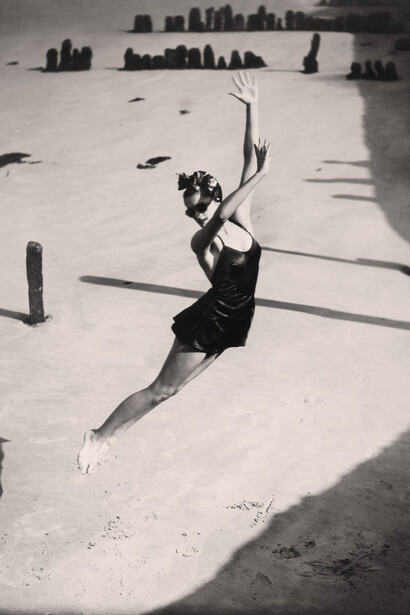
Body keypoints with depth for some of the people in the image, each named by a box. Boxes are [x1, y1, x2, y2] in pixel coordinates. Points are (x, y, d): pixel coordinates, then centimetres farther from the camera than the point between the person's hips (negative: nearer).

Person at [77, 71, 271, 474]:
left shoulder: (240, 217, -2)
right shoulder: (202, 240, -21)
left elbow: (251, 157, -5)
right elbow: (220, 217, -46)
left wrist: (252, 107, -10)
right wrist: (261, 175, -51)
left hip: (229, 324, 7)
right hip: (205, 324, -7)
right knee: (161, 390, -1)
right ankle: (100, 436, 11)